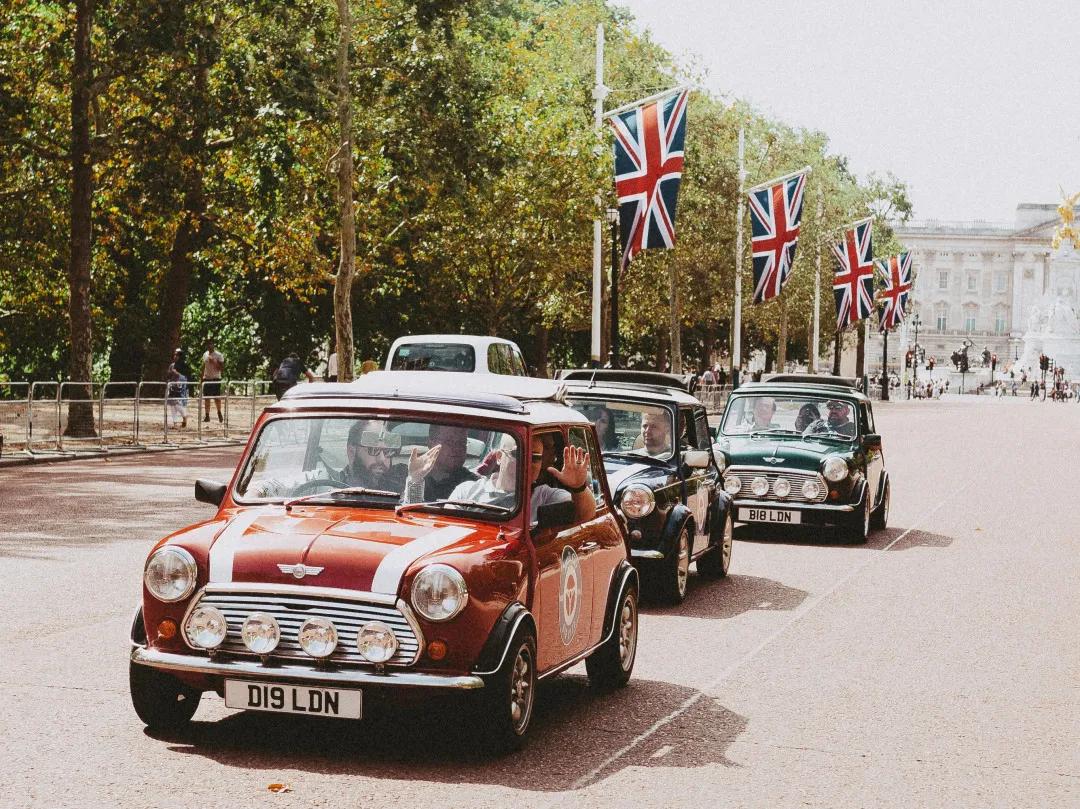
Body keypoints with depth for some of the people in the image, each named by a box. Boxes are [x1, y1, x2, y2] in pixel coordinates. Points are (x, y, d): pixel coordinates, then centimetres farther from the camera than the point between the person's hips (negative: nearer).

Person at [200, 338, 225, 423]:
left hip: (216, 379, -5)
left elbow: (222, 368, -9)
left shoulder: (218, 355, -6)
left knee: (217, 398, -4)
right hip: (206, 379, 5)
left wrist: (214, 363, -20)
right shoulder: (205, 354, 11)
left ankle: (219, 413, 12)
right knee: (206, 398, 4)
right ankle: (207, 415, 8)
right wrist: (201, 377, 12)